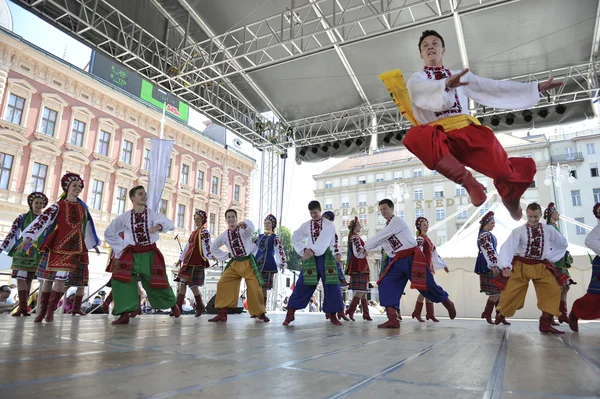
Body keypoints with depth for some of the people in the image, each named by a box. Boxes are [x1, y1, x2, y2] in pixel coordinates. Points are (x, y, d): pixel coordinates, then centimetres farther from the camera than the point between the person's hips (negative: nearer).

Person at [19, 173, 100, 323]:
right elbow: (42, 219, -10)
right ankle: (42, 310, 12)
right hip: (57, 245, -2)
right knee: (49, 277, 2)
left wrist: (94, 244, 27)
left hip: (76, 246, 2)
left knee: (61, 278, -7)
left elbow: (88, 226, 21)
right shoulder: (59, 206, 0)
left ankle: (51, 310, 4)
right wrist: (28, 238, -20)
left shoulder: (83, 207, 11)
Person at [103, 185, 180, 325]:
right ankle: (125, 314, -7)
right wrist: (122, 246, 5)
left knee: (157, 282, 6)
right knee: (120, 279, -18)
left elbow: (170, 224, -20)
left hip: (150, 253, -1)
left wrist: (159, 226, -42)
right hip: (131, 254, 1)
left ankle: (172, 304, 34)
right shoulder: (124, 217, 0)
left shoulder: (151, 214, -4)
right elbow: (109, 233, 14)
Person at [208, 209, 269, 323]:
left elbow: (251, 228, -37)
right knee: (222, 284, -9)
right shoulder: (224, 235, 3)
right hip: (234, 263, 4)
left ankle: (261, 313, 18)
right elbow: (214, 247, 18)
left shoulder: (244, 230, -10)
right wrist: (226, 255, 6)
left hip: (248, 262, -4)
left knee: (255, 288, -2)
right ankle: (222, 314, -2)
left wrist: (245, 224, -61)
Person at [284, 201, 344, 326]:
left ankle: (332, 315, 14)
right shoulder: (306, 225, 9)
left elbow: (324, 240, -16)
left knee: (331, 285, -1)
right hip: (310, 257, 1)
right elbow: (295, 238, 11)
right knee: (303, 284, -3)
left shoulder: (328, 224, -1)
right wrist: (304, 250, -4)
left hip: (326, 256, -1)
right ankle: (290, 313, 3)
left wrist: (313, 251, -28)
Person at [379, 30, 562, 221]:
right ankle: (468, 181, -26)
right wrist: (446, 84, -33)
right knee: (415, 137, -40)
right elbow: (425, 91, -11)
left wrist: (536, 88, 22)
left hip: (468, 132, 3)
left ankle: (509, 195, 22)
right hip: (439, 138, -3)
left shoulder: (460, 75, 27)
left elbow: (495, 88, 26)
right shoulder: (416, 80, 14)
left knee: (523, 169, -17)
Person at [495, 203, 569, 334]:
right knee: (511, 291, -1)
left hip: (541, 267, 3)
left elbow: (563, 244, 15)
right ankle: (501, 314, 26)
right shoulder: (519, 231, -11)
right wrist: (506, 266, -36)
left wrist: (550, 258, 6)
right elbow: (507, 247, -22)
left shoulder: (549, 230, 0)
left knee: (553, 290, -12)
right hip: (521, 266, -3)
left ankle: (545, 323, -4)